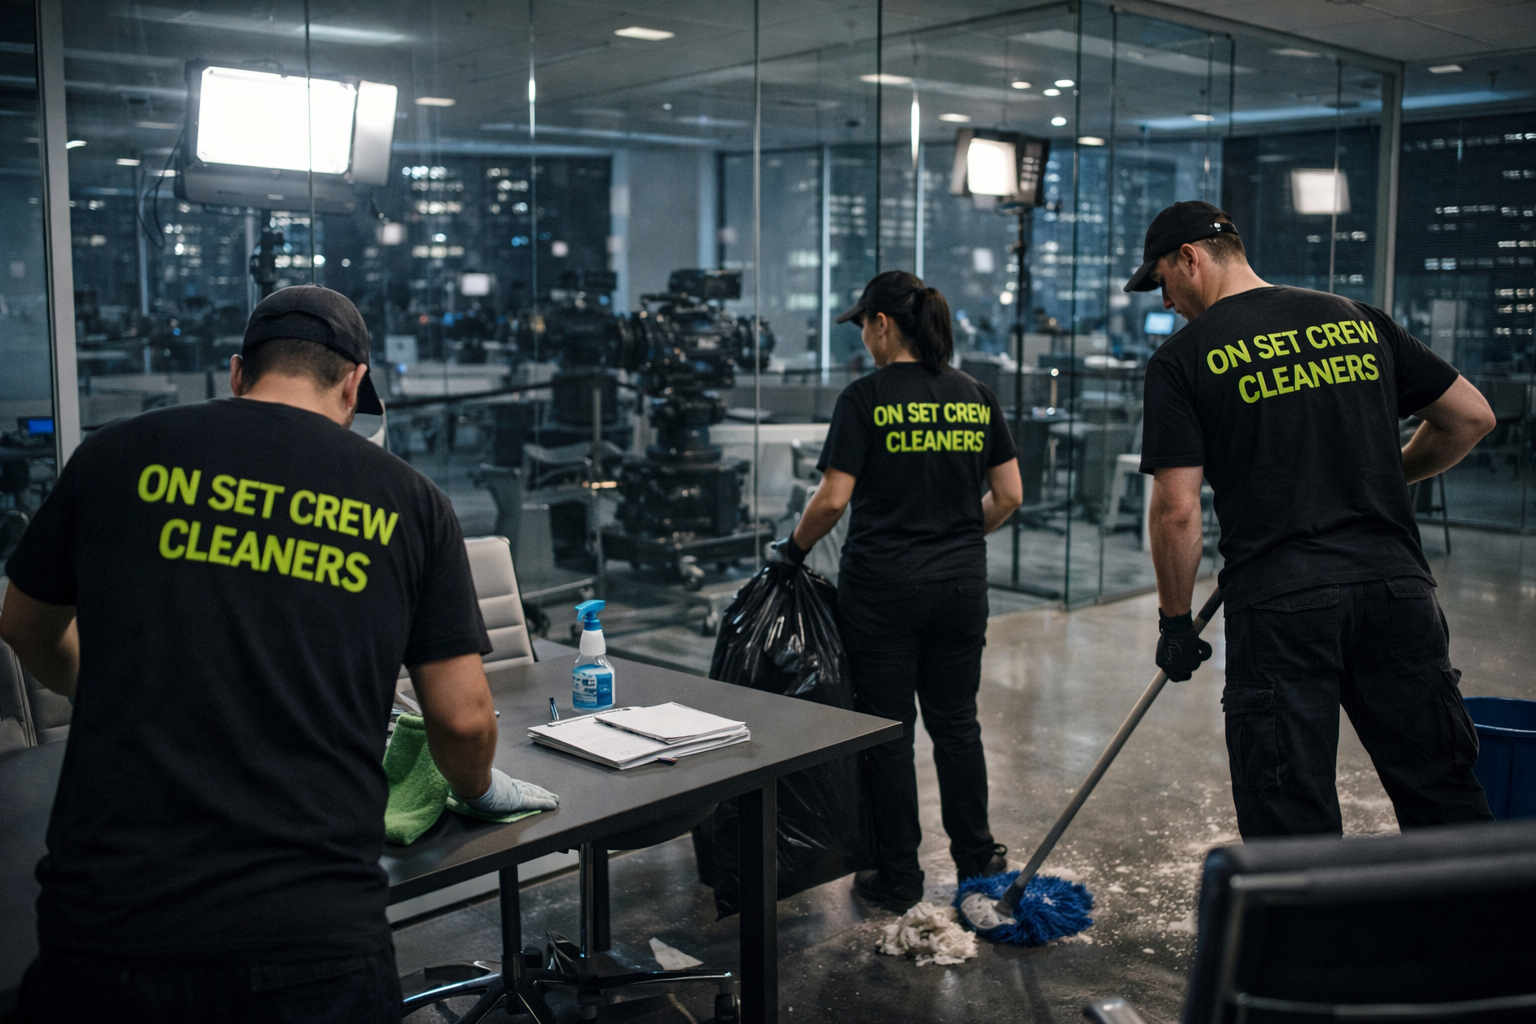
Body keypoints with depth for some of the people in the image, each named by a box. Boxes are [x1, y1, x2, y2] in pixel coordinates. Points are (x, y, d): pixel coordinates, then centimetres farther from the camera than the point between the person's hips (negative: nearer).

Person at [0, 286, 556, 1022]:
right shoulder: (408, 500, 3)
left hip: (106, 925, 1)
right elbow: (463, 718, 4)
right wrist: (480, 788, 27)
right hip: (313, 935, -1)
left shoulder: (118, 455, 5)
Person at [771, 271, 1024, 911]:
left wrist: (794, 547, 2)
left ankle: (898, 877, 16)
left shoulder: (866, 398, -11)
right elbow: (1009, 495, 5)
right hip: (960, 587, 5)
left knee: (887, 730, 6)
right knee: (955, 723, 16)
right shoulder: (976, 397, 4)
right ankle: (976, 860, 26)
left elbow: (833, 498, -15)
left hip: (882, 588, -5)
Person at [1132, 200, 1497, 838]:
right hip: (1397, 585, 4)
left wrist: (1174, 619, 5)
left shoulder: (1181, 360, -1)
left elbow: (1177, 510, -7)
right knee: (1447, 806, 13)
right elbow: (1471, 417, 16)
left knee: (1293, 826, 5)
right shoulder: (1360, 321, 13)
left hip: (1277, 606, -4)